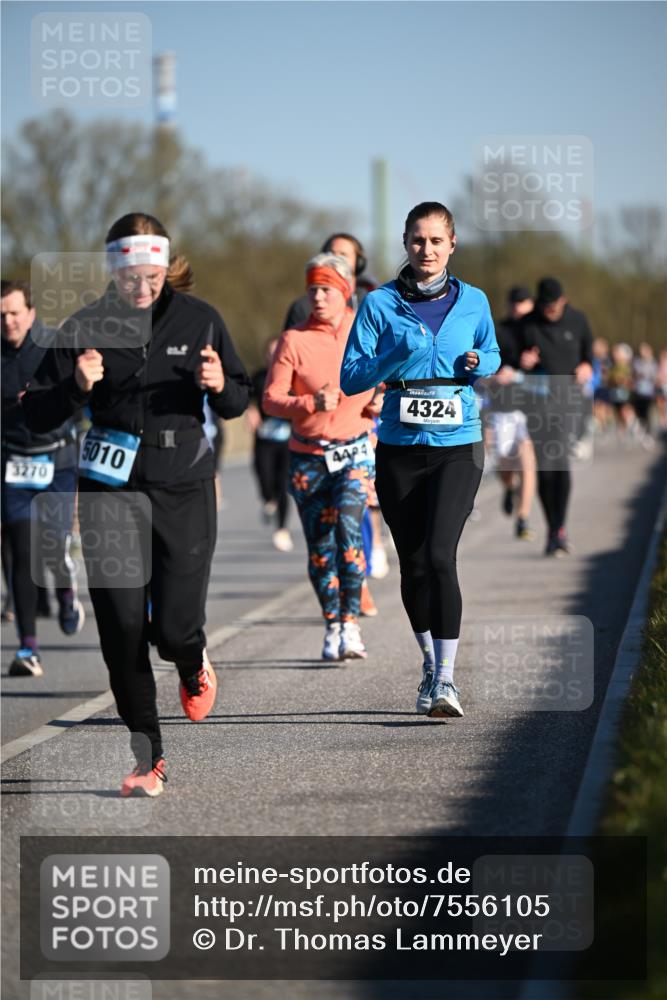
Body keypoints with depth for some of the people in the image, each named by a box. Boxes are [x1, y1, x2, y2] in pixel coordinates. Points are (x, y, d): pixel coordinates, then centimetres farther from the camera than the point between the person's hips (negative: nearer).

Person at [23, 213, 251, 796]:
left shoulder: (198, 320, 0)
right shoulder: (85, 328, -2)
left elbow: (238, 403, 9)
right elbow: (37, 416, -2)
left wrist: (219, 386, -14)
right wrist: (75, 387, -21)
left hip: (183, 489, 0)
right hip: (111, 490, 1)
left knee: (175, 627, -8)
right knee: (122, 628, -3)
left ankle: (194, 666, 31)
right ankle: (147, 756, 10)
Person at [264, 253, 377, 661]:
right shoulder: (294, 340, -3)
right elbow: (272, 398, -7)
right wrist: (311, 404, -25)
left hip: (354, 451, -1)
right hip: (308, 456, 1)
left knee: (348, 526, -22)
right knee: (319, 547, 3)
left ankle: (351, 625, -21)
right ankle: (332, 628, 16)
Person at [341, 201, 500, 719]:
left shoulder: (473, 302, 5)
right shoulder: (379, 304, 0)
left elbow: (493, 356, 22)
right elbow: (350, 376, -2)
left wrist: (479, 362, -1)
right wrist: (395, 360, -19)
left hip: (457, 447, -1)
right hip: (399, 448, 1)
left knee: (440, 556, -17)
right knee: (413, 564, 9)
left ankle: (446, 678, -15)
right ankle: (431, 662, 31)